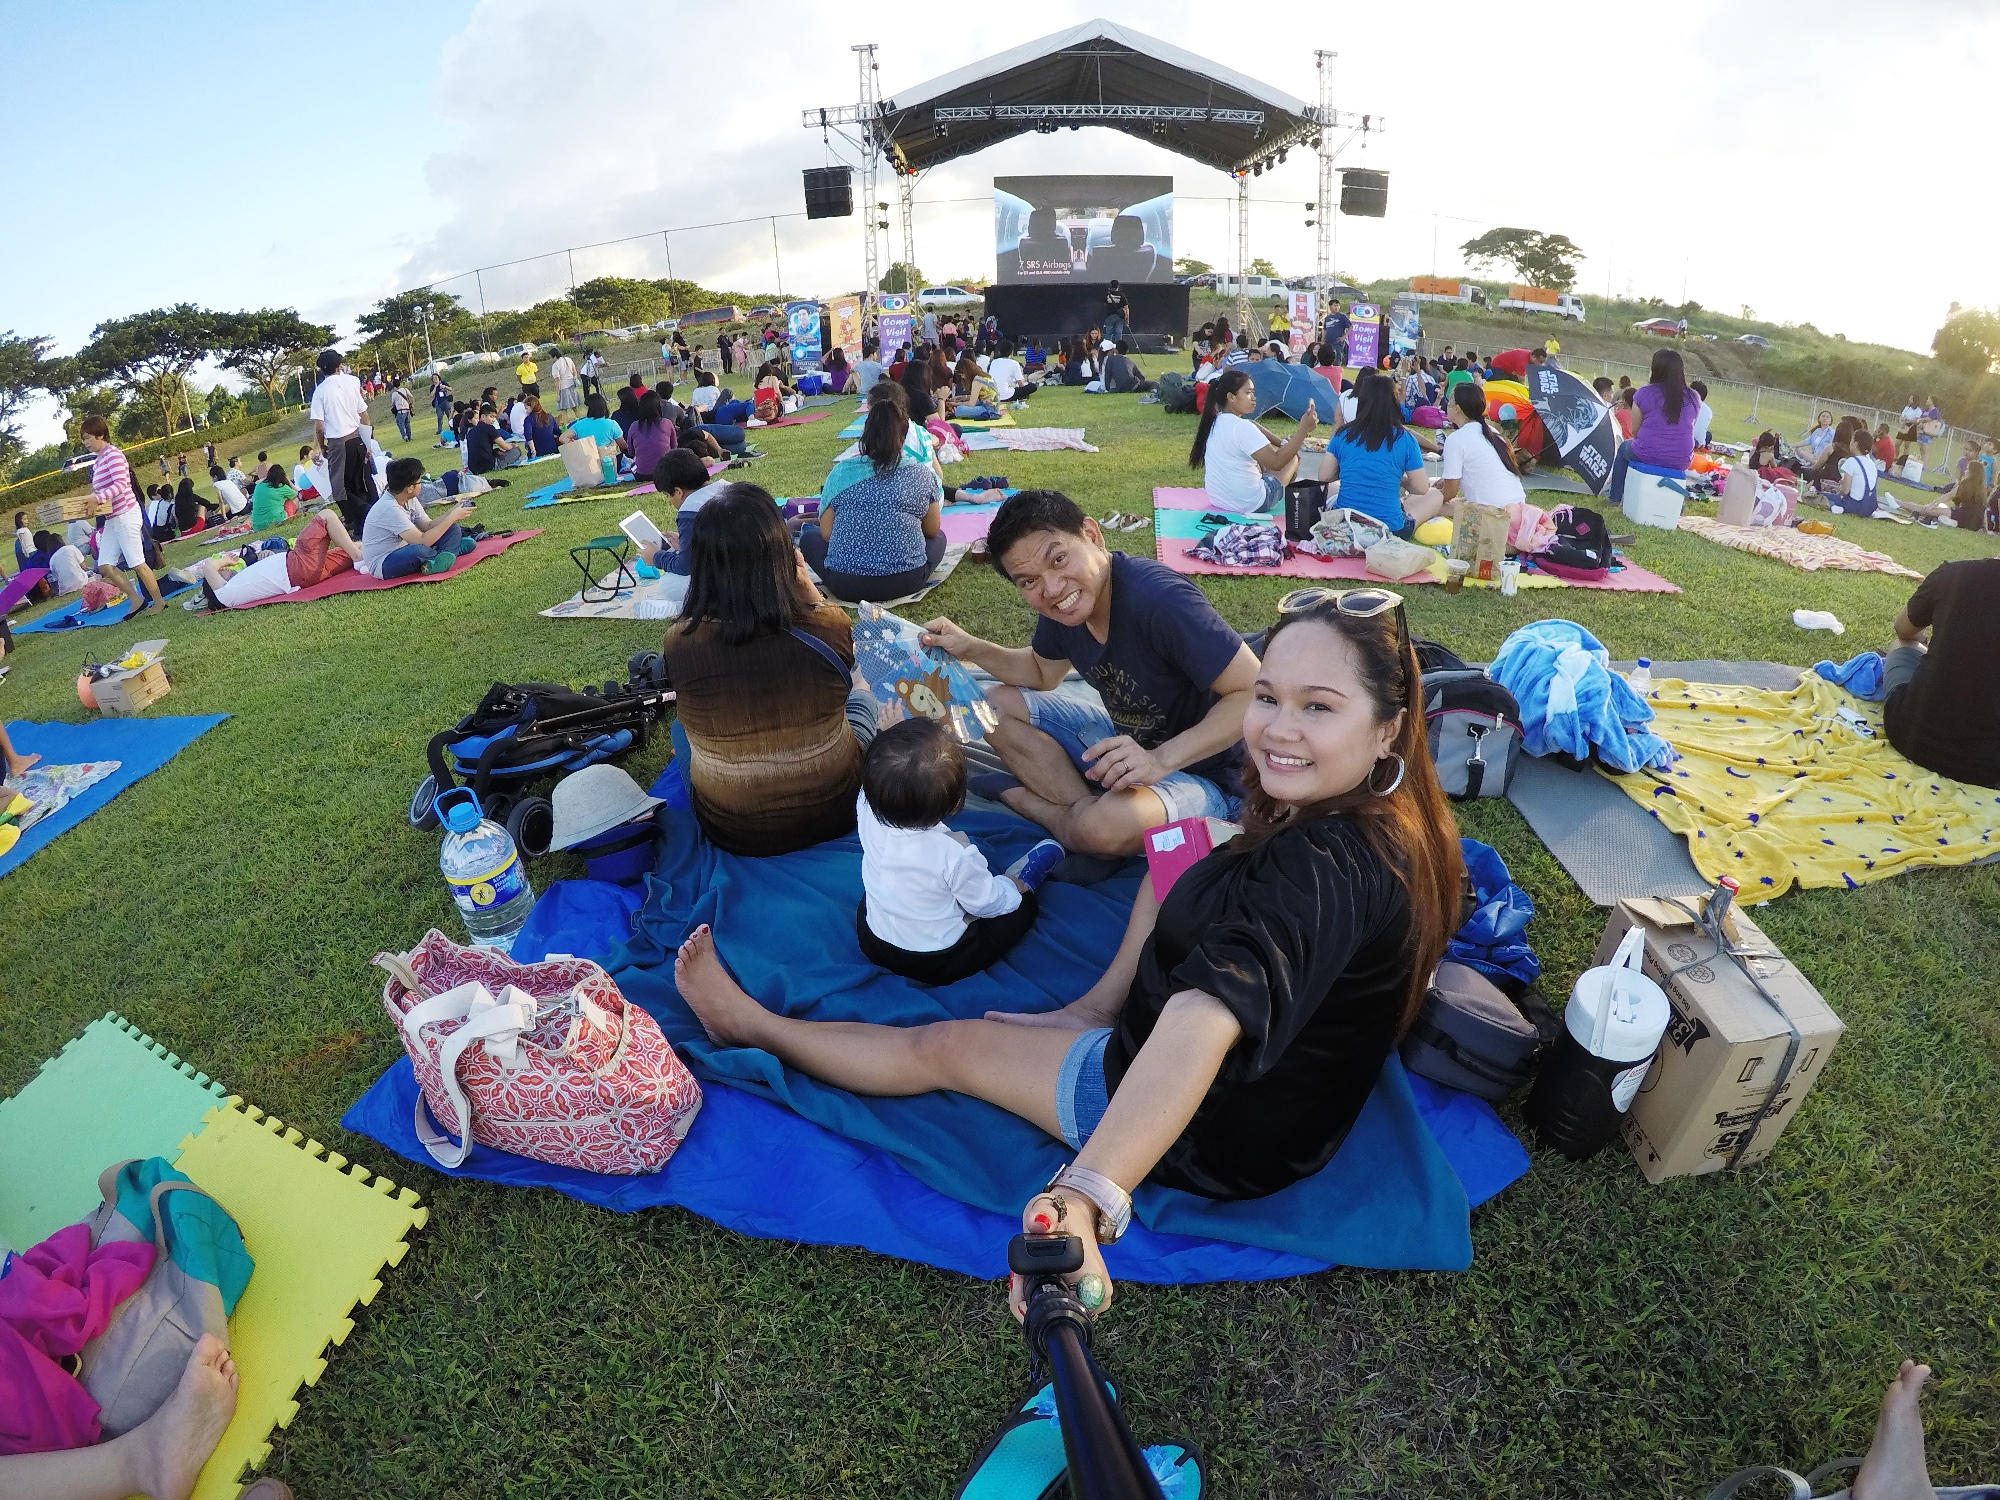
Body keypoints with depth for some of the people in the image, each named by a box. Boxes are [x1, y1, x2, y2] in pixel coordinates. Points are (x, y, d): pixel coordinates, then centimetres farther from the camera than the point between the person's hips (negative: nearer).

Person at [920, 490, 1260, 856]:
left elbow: (1255, 693, -29)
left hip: (1197, 772, -7)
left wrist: (1160, 758, -36)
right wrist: (971, 648, -1)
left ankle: (1022, 798, -3)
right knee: (998, 704, 2)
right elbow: (1042, 672, 15)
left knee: (1104, 827, -36)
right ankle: (1086, 807, -11)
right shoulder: (1062, 606, -6)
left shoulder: (1160, 598, -32)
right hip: (1124, 740, 8)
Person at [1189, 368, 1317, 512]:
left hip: (1218, 499, 8)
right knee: (1293, 457, 15)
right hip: (1248, 504, -8)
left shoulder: (1215, 421, 3)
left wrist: (1280, 443, 11)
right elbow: (1276, 463, -27)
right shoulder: (1242, 427, -24)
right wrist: (1303, 430, -26)